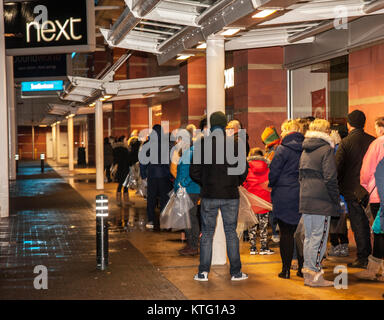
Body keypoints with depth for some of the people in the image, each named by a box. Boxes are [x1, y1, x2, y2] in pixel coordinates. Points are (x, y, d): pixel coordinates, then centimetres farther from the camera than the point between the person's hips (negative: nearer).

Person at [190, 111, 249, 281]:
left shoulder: (201, 144, -5)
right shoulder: (235, 144, -4)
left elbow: (194, 172, -4)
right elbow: (243, 171, -1)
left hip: (209, 195, 0)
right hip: (230, 195, 1)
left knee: (207, 233, 9)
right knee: (231, 233, 9)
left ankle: (203, 272, 6)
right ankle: (236, 272, 11)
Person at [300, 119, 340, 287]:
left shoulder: (305, 151, 15)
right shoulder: (326, 149, -8)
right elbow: (330, 179, -13)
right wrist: (336, 201, -7)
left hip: (305, 200, 7)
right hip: (322, 201, -7)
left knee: (309, 237, 13)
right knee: (319, 237, -4)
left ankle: (307, 272, 17)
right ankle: (314, 275, -4)